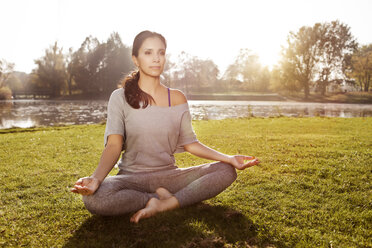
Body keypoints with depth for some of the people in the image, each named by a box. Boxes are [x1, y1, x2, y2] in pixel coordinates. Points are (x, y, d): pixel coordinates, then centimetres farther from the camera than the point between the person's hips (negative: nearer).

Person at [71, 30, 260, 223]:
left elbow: (190, 143, 5)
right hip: (132, 177, -2)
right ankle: (162, 198, -15)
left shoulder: (177, 98, 6)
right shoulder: (120, 97, -2)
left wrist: (229, 158, -8)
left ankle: (163, 205, -23)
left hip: (168, 175, 3)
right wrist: (96, 178, -31)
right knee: (93, 198, -34)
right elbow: (114, 146, -11)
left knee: (227, 171, -17)